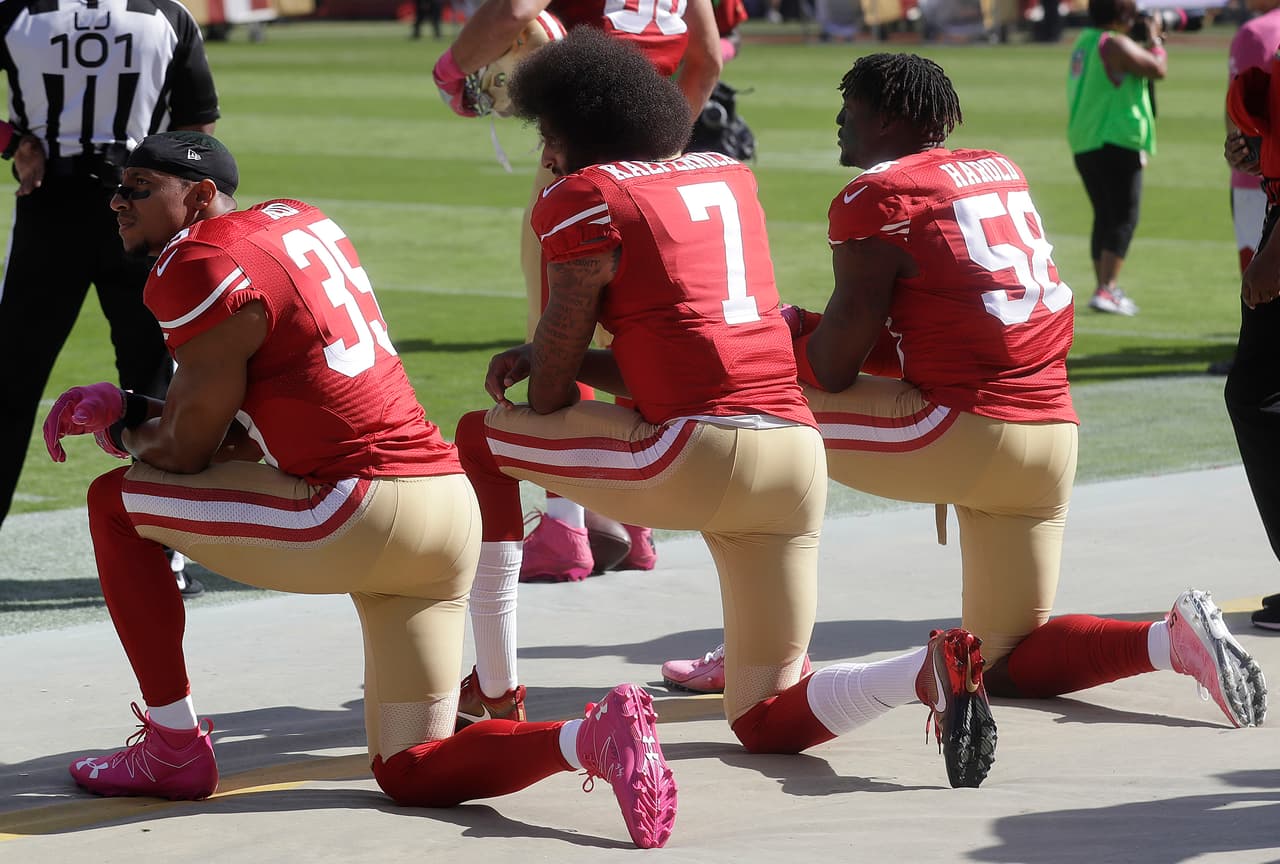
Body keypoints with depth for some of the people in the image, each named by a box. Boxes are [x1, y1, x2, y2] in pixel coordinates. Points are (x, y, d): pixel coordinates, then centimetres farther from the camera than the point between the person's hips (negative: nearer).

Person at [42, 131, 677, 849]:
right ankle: (593, 737, -11)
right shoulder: (299, 220, 17)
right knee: (413, 773, 12)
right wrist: (137, 410, 21)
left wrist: (123, 432, 19)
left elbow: (187, 451, -2)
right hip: (452, 501, 9)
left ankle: (173, 751, 9)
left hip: (363, 517, -9)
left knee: (116, 502, 6)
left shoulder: (199, 269, -10)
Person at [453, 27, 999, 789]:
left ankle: (495, 693, 15)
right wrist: (542, 360, 21)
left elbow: (552, 388, 4)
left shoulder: (587, 195, 1)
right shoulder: (728, 179, 22)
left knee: (480, 440, 16)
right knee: (769, 721, 14)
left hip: (697, 454, -7)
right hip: (797, 450, 7)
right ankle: (930, 670, -13)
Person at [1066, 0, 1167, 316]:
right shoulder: (1114, 44, -14)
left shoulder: (1085, 41, 14)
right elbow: (1158, 69, -15)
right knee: (1124, 219, -7)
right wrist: (1154, 39, 2)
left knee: (1104, 217, 16)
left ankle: (1106, 288, 20)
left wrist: (1147, 46, 23)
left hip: (1084, 145, 9)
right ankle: (1106, 291, -16)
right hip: (1116, 143, -9)